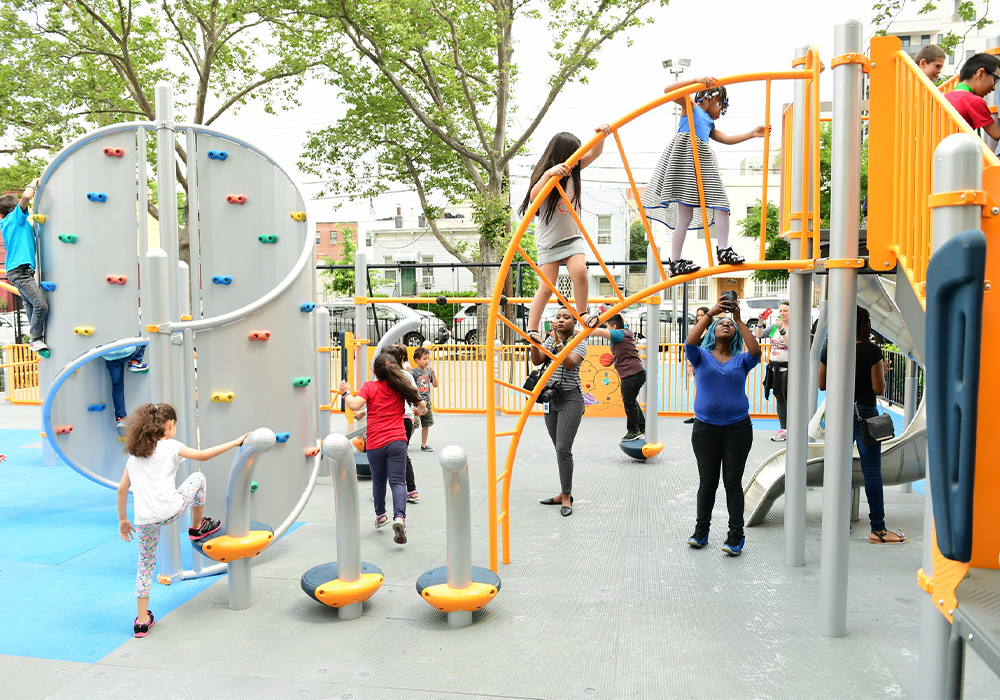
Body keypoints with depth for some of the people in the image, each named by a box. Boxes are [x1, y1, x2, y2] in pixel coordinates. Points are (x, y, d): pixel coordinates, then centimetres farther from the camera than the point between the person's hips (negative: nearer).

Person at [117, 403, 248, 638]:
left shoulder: (134, 454, 18)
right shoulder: (170, 446, 2)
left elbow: (122, 489, 18)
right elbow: (203, 456, -2)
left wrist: (122, 520, 26)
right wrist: (235, 442, 4)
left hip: (144, 520, 5)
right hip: (170, 511, -5)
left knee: (145, 566, 20)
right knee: (197, 478, 22)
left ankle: (142, 621, 20)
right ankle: (198, 528, 36)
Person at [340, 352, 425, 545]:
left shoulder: (369, 387, -3)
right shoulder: (400, 387, 5)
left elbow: (354, 405, -16)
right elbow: (421, 405, 12)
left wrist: (346, 393, 2)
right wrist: (419, 410, 34)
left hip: (375, 444, 0)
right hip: (397, 441, 0)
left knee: (378, 480, 20)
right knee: (397, 481, -3)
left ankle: (380, 515, 35)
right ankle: (399, 516, -25)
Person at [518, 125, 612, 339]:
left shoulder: (573, 171, 3)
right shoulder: (545, 174, -12)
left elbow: (594, 153, -2)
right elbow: (533, 197, -32)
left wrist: (601, 134, -21)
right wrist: (549, 173, -45)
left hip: (572, 236, 4)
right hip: (549, 240, -4)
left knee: (580, 271, -22)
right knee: (547, 287, -5)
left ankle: (582, 313, -4)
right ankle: (532, 329, 7)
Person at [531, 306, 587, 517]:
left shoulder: (579, 343, -4)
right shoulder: (550, 339, 12)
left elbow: (569, 364, -22)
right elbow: (537, 360, -1)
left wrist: (558, 341, -30)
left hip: (570, 399, -6)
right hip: (551, 399, 6)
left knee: (563, 449, -12)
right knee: (559, 449, 11)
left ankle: (566, 497, -2)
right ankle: (565, 494, 20)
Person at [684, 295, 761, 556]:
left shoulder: (741, 360, 6)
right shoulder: (702, 356, 5)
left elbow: (755, 351, -15)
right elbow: (690, 342, -15)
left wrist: (739, 319, -15)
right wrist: (711, 314, -19)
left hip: (738, 428, 0)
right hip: (705, 428, 0)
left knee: (733, 481, 2)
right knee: (707, 482, 8)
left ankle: (736, 535, 8)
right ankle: (701, 530, 20)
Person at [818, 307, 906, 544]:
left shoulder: (829, 351, -1)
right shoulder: (872, 351, -11)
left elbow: (822, 385, 7)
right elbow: (879, 389, -10)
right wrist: (882, 371, 8)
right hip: (864, 414, -4)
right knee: (872, 471, 1)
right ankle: (878, 529, 5)